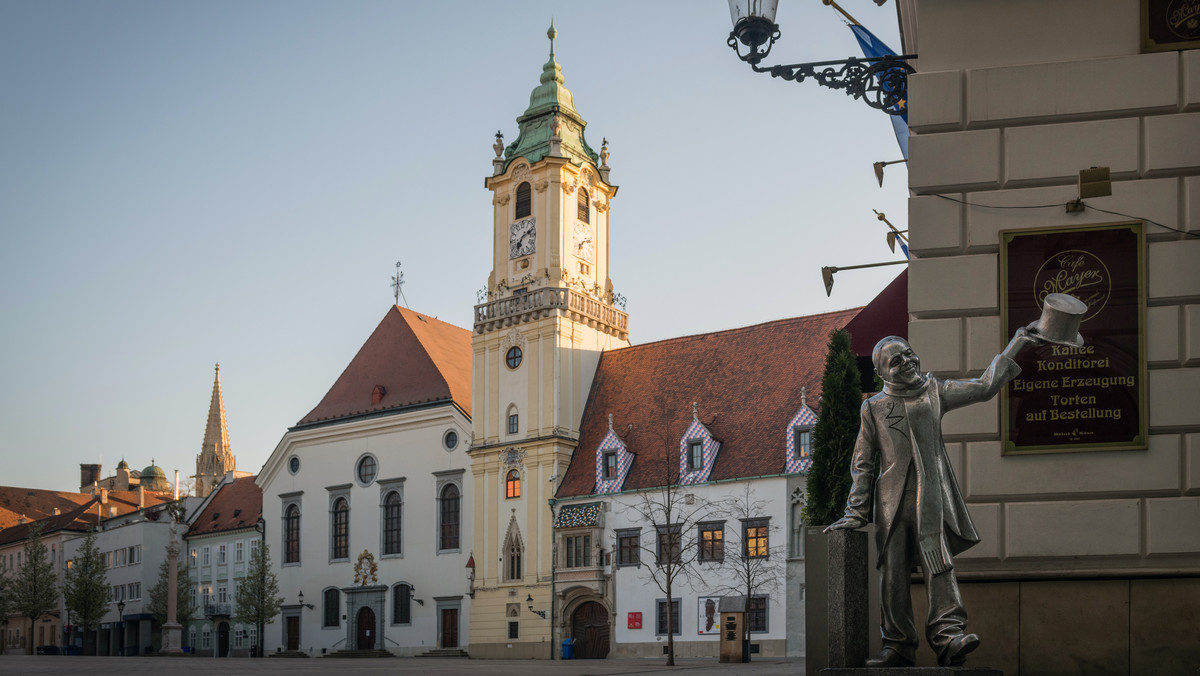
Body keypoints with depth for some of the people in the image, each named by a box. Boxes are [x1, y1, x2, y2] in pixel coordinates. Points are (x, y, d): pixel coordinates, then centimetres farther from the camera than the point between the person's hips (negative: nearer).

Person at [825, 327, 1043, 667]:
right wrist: (856, 512, 6)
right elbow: (863, 464, 12)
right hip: (892, 501, 0)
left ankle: (949, 635, -19)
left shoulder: (934, 391, 13)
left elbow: (984, 387, 19)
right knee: (893, 573, -2)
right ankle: (898, 646, 3)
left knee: (939, 565, -14)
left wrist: (1016, 345, 19)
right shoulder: (874, 407, 9)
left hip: (931, 497, 0)